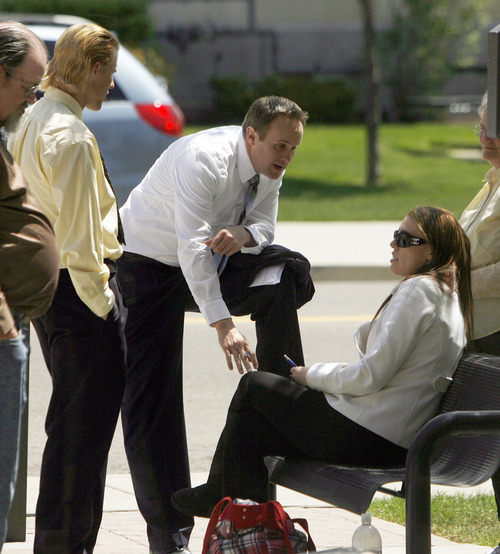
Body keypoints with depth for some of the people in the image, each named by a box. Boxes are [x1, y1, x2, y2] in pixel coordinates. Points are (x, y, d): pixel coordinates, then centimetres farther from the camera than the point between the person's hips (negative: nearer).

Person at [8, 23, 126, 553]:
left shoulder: (30, 123, 13)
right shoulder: (70, 136, -18)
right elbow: (79, 236, -21)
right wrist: (100, 302, -15)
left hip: (45, 287, 10)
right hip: (79, 291, -10)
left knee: (71, 424, 17)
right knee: (83, 427, -5)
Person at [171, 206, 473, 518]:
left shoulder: (419, 289, -17)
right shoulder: (449, 293, 14)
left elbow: (371, 376, -21)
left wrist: (311, 375, -5)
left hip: (369, 435, -10)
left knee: (253, 387, 10)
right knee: (249, 426, 17)